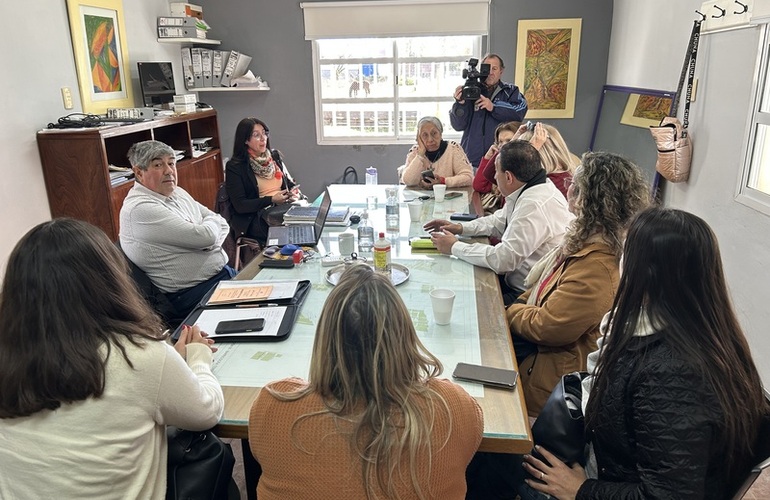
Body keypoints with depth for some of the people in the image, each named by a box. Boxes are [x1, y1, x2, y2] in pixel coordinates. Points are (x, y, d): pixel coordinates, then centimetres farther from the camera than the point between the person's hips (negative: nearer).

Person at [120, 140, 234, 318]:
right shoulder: (140, 208, -16)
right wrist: (212, 220, 1)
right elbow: (205, 236, -21)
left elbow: (222, 225, 11)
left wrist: (210, 241, -11)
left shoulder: (177, 193, 12)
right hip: (195, 293, -9)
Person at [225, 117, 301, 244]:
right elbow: (239, 205, -8)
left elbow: (290, 183, 21)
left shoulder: (275, 156, 14)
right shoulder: (234, 167, -3)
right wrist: (272, 200, -17)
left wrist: (295, 192, -4)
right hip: (254, 217, -5)